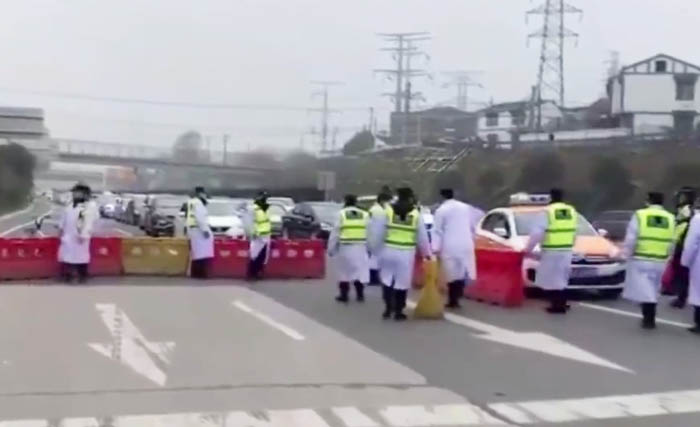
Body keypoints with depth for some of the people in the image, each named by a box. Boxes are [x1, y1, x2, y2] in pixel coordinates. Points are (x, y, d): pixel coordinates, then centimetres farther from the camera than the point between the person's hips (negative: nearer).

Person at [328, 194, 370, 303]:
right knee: (360, 270, 10)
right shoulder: (364, 215, 8)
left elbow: (335, 232, 0)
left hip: (345, 247, -2)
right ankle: (360, 294, 11)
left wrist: (331, 248, 6)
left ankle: (344, 295, 10)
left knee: (344, 271, 7)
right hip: (360, 247, 2)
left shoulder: (342, 214, 1)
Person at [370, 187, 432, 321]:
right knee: (402, 282, 7)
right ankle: (398, 312, 10)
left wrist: (375, 248, 8)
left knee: (387, 280, 15)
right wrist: (427, 253, 18)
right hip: (406, 254, 0)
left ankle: (388, 308, 12)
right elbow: (422, 237, 7)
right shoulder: (416, 214, 1)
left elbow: (377, 233, -2)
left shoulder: (388, 211, -1)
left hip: (388, 251, 0)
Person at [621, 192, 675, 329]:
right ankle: (649, 318, 20)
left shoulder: (640, 215, -7)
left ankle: (648, 319, -13)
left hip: (640, 260, -4)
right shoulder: (670, 218, 5)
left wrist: (626, 254, 1)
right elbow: (671, 243, 6)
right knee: (652, 291, 15)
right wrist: (666, 257, 17)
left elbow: (631, 239, -9)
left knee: (643, 291, -3)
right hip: (659, 262, 4)